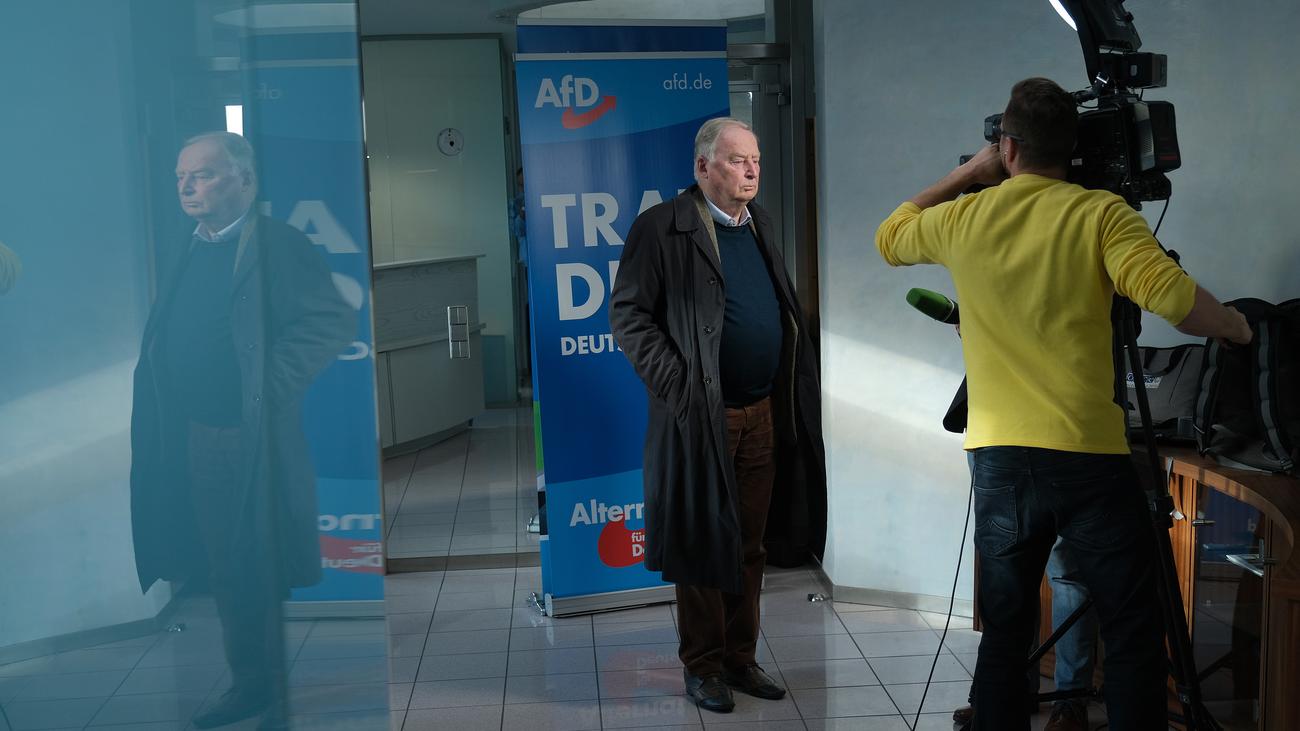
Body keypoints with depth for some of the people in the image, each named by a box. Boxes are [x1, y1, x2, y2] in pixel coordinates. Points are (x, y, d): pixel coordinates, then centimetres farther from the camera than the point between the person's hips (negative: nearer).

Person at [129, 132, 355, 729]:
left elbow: (335, 321, -19)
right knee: (224, 572, 17)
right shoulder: (186, 255, 13)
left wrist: (272, 387, -19)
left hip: (259, 440, -8)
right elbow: (166, 344, 20)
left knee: (269, 574, 2)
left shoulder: (278, 245, -12)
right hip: (196, 438, 8)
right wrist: (168, 424, 6)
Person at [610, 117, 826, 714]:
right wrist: (676, 384, -15)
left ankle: (740, 659, 26)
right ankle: (702, 666, 18)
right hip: (700, 415, -6)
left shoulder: (761, 225, 14)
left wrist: (792, 387, 12)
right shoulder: (662, 227, -8)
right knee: (702, 546, 4)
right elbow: (628, 313, -10)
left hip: (762, 413, 6)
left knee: (749, 547, 13)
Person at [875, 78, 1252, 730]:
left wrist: (964, 176, 27)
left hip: (999, 458, 3)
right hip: (1091, 458, -3)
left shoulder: (962, 218, 6)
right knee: (1134, 640, 7)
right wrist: (1236, 327, 3)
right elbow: (1169, 294, -16)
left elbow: (889, 239, 25)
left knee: (1004, 634, 13)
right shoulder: (1101, 213, -2)